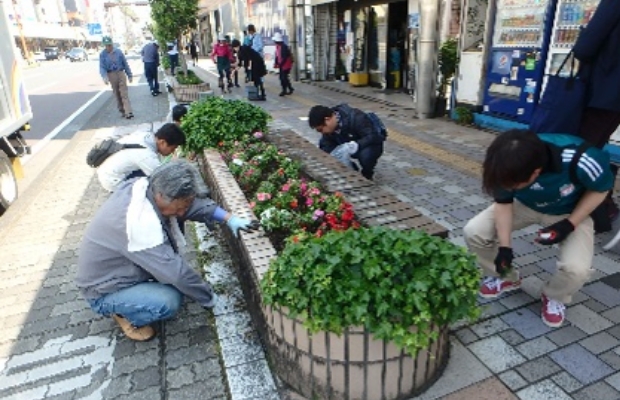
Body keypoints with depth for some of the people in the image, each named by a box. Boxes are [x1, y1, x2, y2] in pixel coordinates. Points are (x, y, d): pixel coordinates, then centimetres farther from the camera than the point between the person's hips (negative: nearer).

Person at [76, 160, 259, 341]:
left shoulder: (147, 186, -15)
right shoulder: (141, 222, -39)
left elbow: (195, 203, -2)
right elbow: (177, 272, -33)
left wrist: (229, 218, -13)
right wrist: (208, 297, -18)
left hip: (120, 267, 8)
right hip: (103, 291, -8)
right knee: (168, 301, -27)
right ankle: (124, 314, 2)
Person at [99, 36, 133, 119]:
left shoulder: (118, 52, 1)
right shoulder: (102, 54, -1)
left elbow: (125, 64, 7)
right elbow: (102, 67, -6)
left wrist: (130, 75, 7)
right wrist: (105, 77, -23)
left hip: (121, 73, -1)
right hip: (111, 75, 1)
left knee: (124, 94, -8)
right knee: (117, 94, 7)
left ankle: (128, 112, -15)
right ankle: (122, 111, 16)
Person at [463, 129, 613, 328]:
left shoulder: (579, 160, -39)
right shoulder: (509, 166, -30)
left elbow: (600, 189, -15)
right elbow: (503, 202, -12)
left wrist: (569, 225, -23)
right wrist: (505, 247, -15)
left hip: (570, 212, -2)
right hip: (524, 205, 3)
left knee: (577, 268, -28)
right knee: (473, 232, -16)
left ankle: (555, 297, 10)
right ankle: (506, 278, 14)